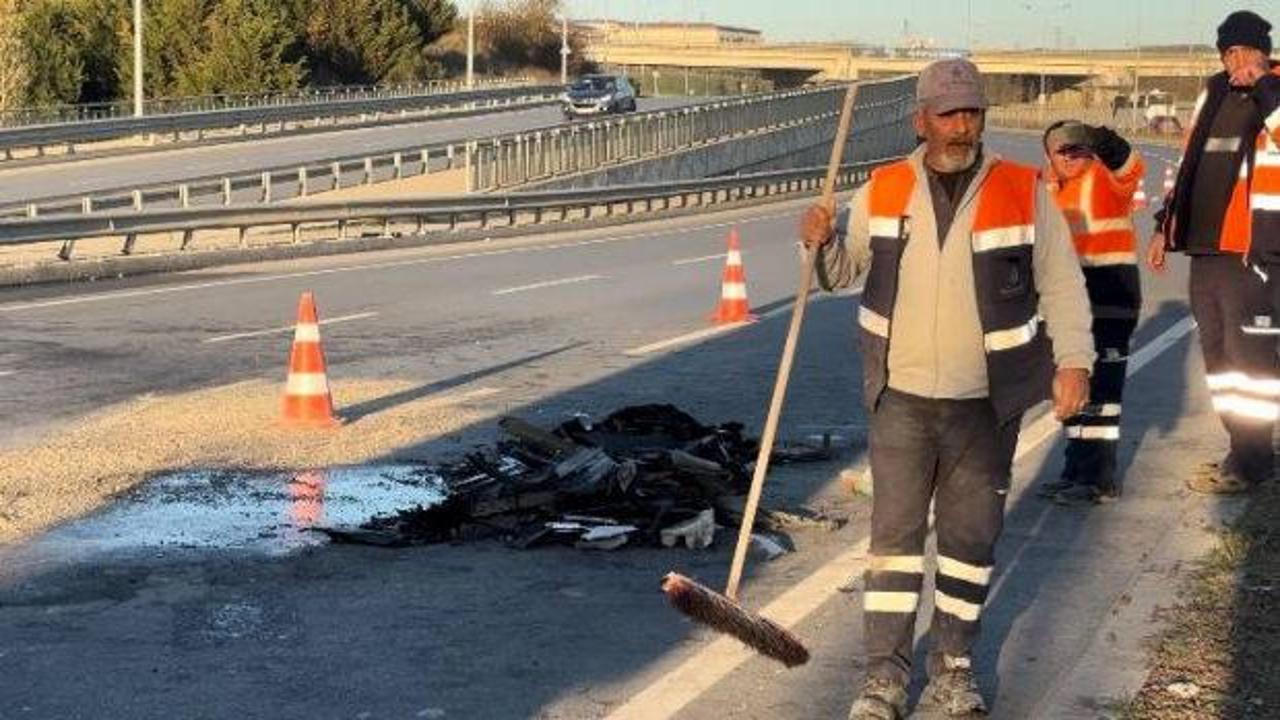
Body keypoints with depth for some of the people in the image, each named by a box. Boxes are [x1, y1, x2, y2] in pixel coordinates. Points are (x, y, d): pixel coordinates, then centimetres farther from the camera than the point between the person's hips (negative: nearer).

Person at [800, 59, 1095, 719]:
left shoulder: (1024, 192, -5)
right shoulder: (883, 192, 0)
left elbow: (1061, 285, 0)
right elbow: (843, 271, 11)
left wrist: (1073, 362, -10)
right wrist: (821, 242, -10)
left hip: (987, 404, 0)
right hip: (901, 398, 1)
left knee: (971, 536, 9)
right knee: (895, 533, 1)